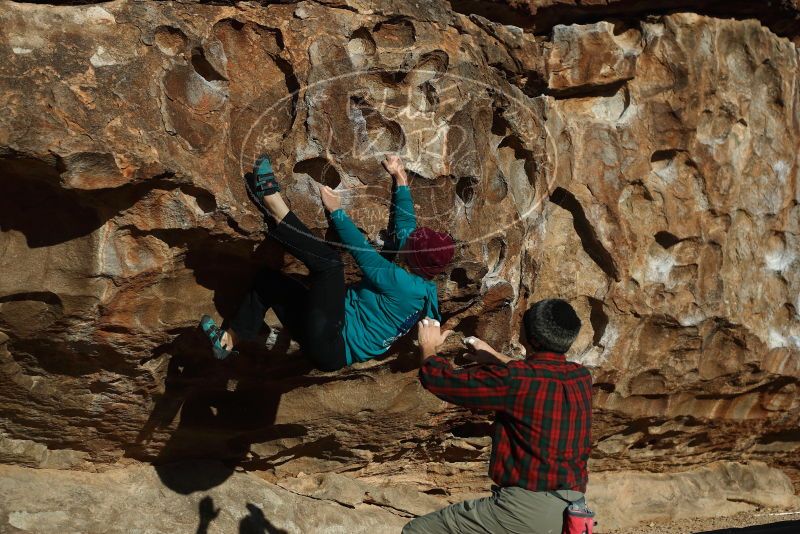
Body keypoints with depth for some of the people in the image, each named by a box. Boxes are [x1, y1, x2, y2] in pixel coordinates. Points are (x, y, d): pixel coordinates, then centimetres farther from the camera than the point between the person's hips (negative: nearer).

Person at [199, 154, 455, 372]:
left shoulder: (406, 286, -20)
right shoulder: (419, 282, 6)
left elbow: (363, 252, -16)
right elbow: (405, 225, 17)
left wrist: (336, 211, -7)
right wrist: (401, 181, 23)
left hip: (333, 347, -10)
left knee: (328, 262, -27)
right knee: (268, 279, 16)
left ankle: (276, 208, -17)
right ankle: (229, 340, 12)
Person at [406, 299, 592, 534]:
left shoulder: (515, 379, -17)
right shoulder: (582, 377, 4)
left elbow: (441, 380, -8)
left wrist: (428, 346, 12)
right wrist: (493, 357, 36)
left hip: (526, 510, -8)